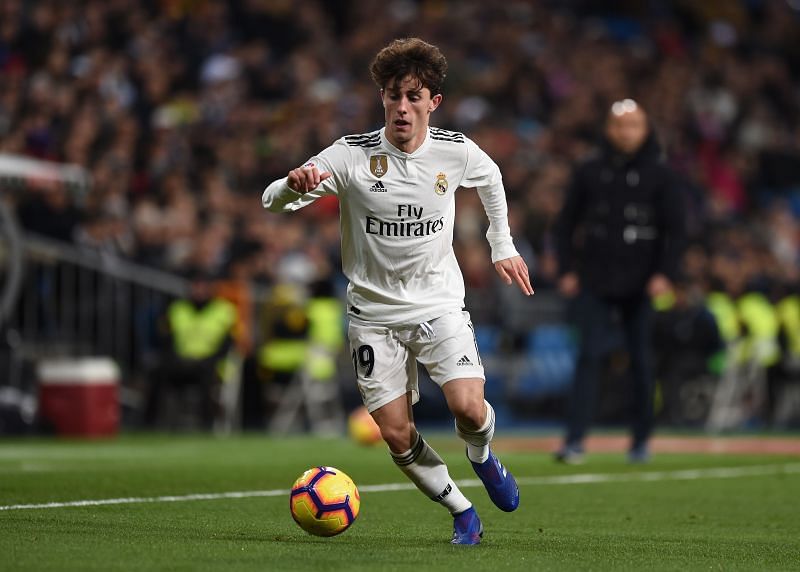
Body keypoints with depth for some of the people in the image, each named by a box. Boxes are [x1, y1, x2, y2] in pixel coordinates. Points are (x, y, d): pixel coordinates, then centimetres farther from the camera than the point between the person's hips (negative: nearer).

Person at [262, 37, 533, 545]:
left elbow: (491, 178, 19)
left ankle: (482, 457, 17)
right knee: (397, 436, -5)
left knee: (469, 409, -19)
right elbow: (272, 202, -18)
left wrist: (503, 247, 20)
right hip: (374, 314, 0)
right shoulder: (352, 155, -14)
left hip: (439, 303, 0)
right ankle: (463, 512, 18)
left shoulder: (456, 152, -6)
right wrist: (294, 184, -40)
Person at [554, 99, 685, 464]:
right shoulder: (590, 173, 9)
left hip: (641, 285, 0)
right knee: (590, 354, -10)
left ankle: (641, 440, 16)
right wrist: (567, 270, 3)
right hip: (594, 282, 0)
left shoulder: (659, 176, 4)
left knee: (641, 362, 4)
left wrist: (665, 273, -9)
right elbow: (566, 223, 13)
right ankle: (575, 439, -15)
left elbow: (674, 229, 3)